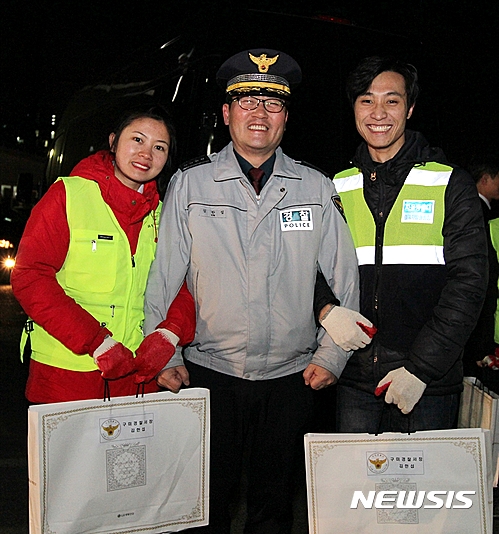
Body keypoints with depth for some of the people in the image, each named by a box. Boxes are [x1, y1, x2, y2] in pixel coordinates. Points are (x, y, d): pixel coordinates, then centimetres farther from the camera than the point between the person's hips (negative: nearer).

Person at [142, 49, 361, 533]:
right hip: (209, 373, -1)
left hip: (291, 378, 1)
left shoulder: (317, 189, 2)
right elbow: (163, 279, 1)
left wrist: (331, 357, 2)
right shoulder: (189, 184, -1)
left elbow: (347, 281, 6)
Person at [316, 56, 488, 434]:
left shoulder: (452, 185, -1)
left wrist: (420, 368, -14)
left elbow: (468, 283, -7)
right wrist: (326, 308, -11)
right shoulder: (337, 188, 8)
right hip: (354, 380, 3)